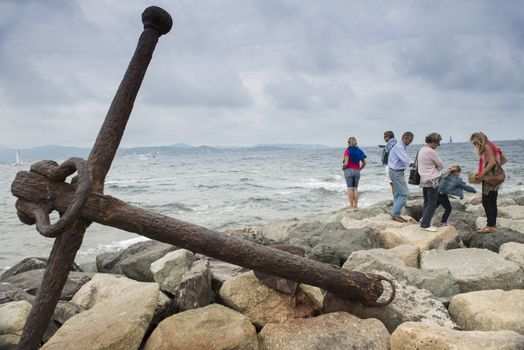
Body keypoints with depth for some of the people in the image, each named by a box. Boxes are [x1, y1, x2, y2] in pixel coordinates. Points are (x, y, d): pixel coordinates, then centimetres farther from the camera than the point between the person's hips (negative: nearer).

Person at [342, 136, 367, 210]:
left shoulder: (347, 151, -9)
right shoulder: (359, 151, 7)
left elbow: (346, 163, -17)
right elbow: (364, 163, 7)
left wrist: (343, 167, 2)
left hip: (349, 170, -4)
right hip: (357, 171, 5)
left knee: (350, 188, 0)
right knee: (355, 188, 8)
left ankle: (351, 206, 1)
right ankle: (356, 206, 9)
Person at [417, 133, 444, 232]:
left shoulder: (421, 150, 9)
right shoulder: (431, 152, -19)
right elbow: (441, 165, -10)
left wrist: (433, 167, 4)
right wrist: (436, 167, 8)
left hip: (423, 180, 9)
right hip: (432, 181, -9)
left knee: (426, 201, 19)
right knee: (432, 204, -3)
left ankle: (424, 219, 26)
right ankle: (425, 224, -1)